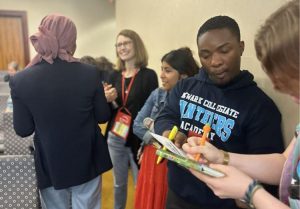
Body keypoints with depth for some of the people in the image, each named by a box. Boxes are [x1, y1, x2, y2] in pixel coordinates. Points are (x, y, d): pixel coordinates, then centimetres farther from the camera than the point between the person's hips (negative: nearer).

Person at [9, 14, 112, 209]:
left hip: (50, 164, 1)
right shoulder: (90, 73, -17)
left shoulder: (20, 80, -15)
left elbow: (23, 130, -5)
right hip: (87, 160, 0)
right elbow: (103, 116, -5)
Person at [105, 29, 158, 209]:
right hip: (115, 138, 4)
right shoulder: (115, 77, 6)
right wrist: (109, 101, -11)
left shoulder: (149, 75, -8)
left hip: (138, 139, -4)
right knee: (119, 183, 19)